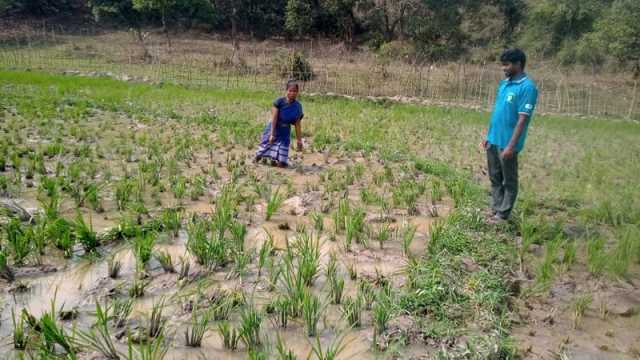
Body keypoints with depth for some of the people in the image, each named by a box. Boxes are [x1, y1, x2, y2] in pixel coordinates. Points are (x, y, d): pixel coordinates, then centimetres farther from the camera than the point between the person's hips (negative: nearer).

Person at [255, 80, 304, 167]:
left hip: (285, 131, 2)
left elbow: (298, 125, -4)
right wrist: (272, 134, -23)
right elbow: (274, 118, -19)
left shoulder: (298, 106, -9)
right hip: (273, 128, -2)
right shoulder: (279, 101, -18)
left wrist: (299, 140, -4)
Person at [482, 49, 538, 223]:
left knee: (508, 181, 7)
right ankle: (495, 210, 27)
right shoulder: (504, 83, 9)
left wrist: (511, 145, -21)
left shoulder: (527, 87, -15)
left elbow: (523, 119, -19)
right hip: (493, 140, 8)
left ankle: (503, 215, 16)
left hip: (506, 143, -8)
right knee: (495, 179, 15)